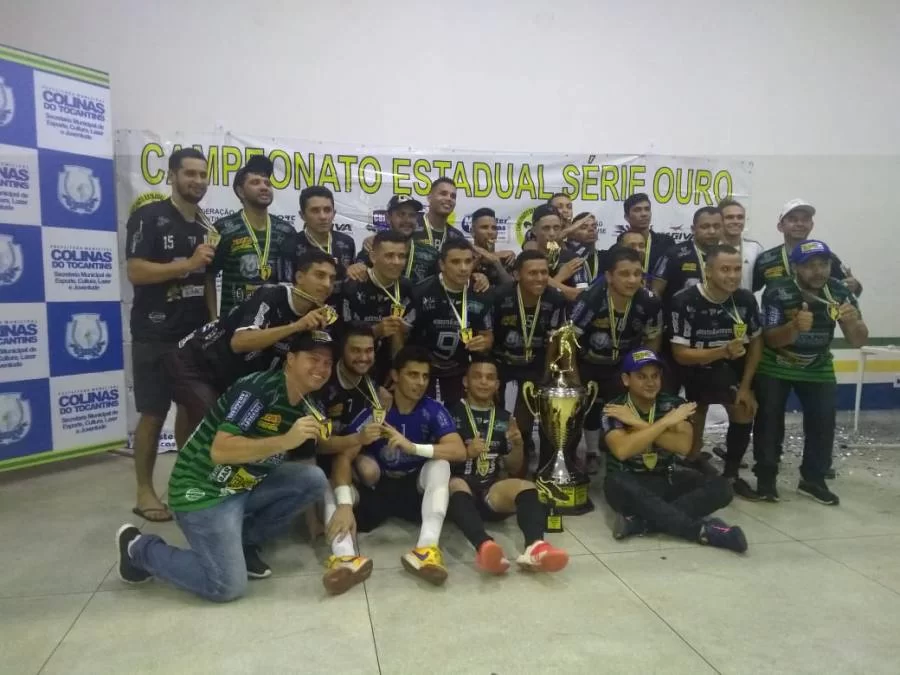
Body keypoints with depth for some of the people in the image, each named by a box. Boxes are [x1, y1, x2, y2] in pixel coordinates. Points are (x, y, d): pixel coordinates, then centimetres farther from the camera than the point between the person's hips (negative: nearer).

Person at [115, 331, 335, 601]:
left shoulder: (307, 409, 3)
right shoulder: (258, 389, -22)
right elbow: (220, 451, -29)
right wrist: (285, 440, -33)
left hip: (246, 487, 8)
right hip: (202, 490, -8)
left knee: (314, 479, -10)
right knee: (228, 587, -14)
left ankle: (243, 541, 7)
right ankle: (140, 549, 8)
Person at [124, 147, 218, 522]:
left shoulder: (207, 226, 12)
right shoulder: (149, 217, -7)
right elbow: (136, 272, -16)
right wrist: (188, 263, -22)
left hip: (196, 333, 6)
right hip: (155, 335, -6)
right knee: (153, 413, 0)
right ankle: (145, 493, 12)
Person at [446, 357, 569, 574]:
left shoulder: (503, 418, 17)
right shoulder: (452, 413, 6)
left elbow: (514, 469, 19)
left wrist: (517, 446, -2)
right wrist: (466, 452, -16)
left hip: (491, 492, 3)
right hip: (461, 486, -3)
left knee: (527, 487, -25)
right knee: (456, 484, -36)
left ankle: (535, 546, -52)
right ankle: (484, 546, -62)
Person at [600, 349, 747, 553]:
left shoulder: (674, 405, -2)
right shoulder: (614, 410, -11)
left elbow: (684, 446, -18)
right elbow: (622, 450, -29)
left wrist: (638, 424, -22)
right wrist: (665, 422, -23)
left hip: (666, 481, 3)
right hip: (630, 484, -3)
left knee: (721, 487, -19)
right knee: (615, 484, -38)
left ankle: (640, 522, -27)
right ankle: (702, 530, -29)